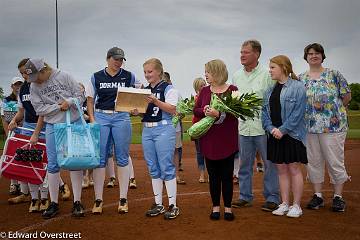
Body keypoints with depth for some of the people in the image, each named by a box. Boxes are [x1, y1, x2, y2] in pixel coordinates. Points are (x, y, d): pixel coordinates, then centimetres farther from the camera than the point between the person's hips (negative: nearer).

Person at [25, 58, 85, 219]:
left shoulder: (64, 77, -6)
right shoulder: (34, 87, 0)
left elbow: (80, 96, -3)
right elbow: (39, 109, -4)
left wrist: (69, 102, -21)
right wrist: (58, 106, -15)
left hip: (74, 124, -1)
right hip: (53, 127, 2)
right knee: (53, 164, 1)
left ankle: (77, 202, 8)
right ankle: (54, 203, 12)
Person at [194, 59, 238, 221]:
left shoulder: (232, 90, -4)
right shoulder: (205, 91, 8)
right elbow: (195, 111, 7)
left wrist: (218, 114, -26)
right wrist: (204, 111, -13)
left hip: (227, 140, -3)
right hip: (209, 140, 3)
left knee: (227, 175, 5)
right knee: (213, 175, 9)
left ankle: (228, 208, 17)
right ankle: (215, 207, 20)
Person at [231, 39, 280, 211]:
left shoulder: (266, 75, -4)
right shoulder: (236, 76, 12)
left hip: (263, 126, -5)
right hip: (243, 126, 5)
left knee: (270, 163, 1)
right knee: (245, 164, 12)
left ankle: (272, 198, 12)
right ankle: (245, 196, 23)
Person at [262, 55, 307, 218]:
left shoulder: (298, 87, -8)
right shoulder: (270, 90, 10)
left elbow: (298, 113, -14)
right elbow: (265, 112, 8)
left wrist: (283, 130, -17)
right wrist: (271, 129, -8)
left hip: (292, 135, -6)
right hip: (274, 136, 6)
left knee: (294, 169, 3)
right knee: (281, 170, 11)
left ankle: (296, 206, 13)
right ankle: (284, 204, 19)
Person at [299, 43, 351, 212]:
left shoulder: (334, 75, 1)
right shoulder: (300, 79, 9)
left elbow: (347, 96, 4)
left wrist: (335, 110, 5)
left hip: (333, 125, -3)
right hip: (309, 127, 3)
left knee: (335, 161, 0)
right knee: (313, 161, 8)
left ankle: (338, 196, 12)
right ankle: (318, 195, 19)